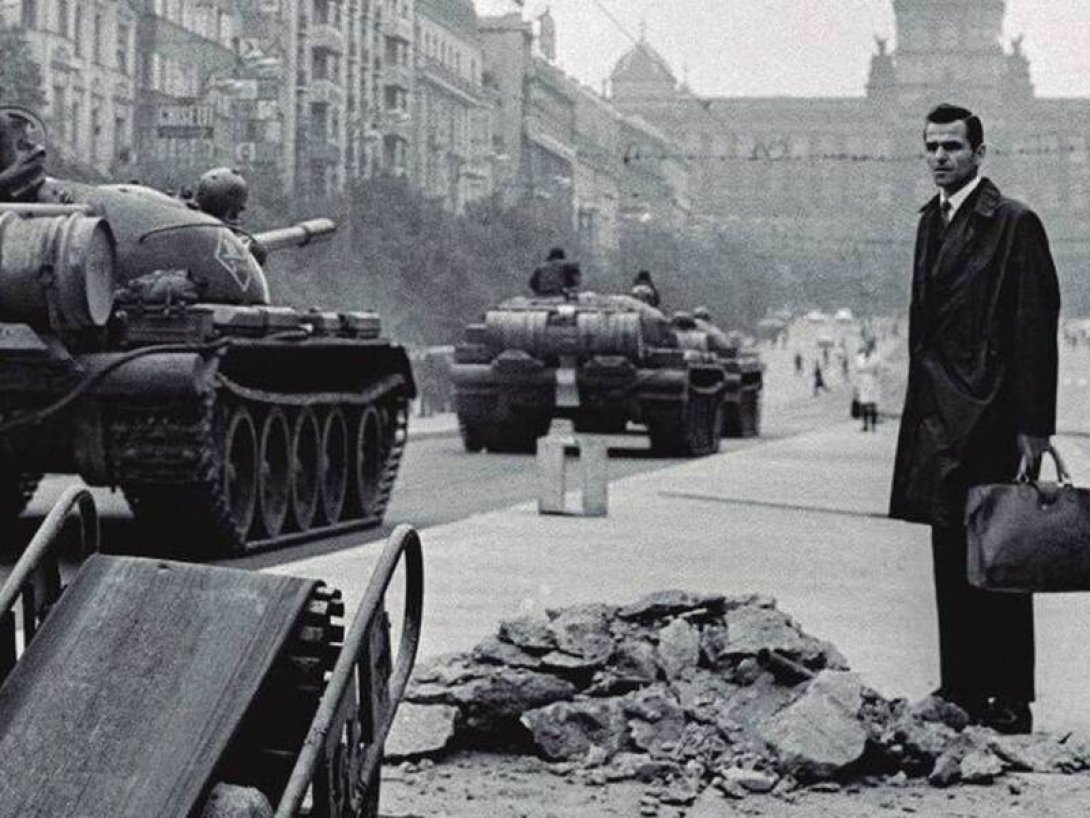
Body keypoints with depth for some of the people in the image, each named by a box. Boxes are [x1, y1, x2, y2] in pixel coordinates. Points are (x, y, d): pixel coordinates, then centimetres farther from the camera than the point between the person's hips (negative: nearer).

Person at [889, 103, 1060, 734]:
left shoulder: (1014, 224, -8)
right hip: (939, 416, 7)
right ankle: (961, 690, 16)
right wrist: (921, 407, 12)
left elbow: (1036, 329, -11)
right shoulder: (932, 221, 16)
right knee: (952, 561, 9)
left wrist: (1034, 427, -15)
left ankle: (1010, 700, 2)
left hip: (991, 420, -7)